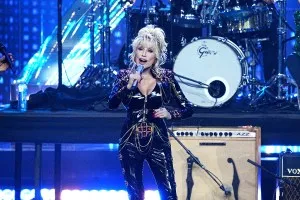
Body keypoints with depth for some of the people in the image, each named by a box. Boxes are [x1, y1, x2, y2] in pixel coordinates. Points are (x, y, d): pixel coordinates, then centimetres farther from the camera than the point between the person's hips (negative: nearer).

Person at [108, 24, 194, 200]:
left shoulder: (166, 77, -2)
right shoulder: (125, 76, -1)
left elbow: (188, 109, 1)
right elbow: (112, 104, -15)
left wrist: (170, 114, -17)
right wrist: (129, 85, -27)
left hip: (158, 142, -1)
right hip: (131, 142, 1)